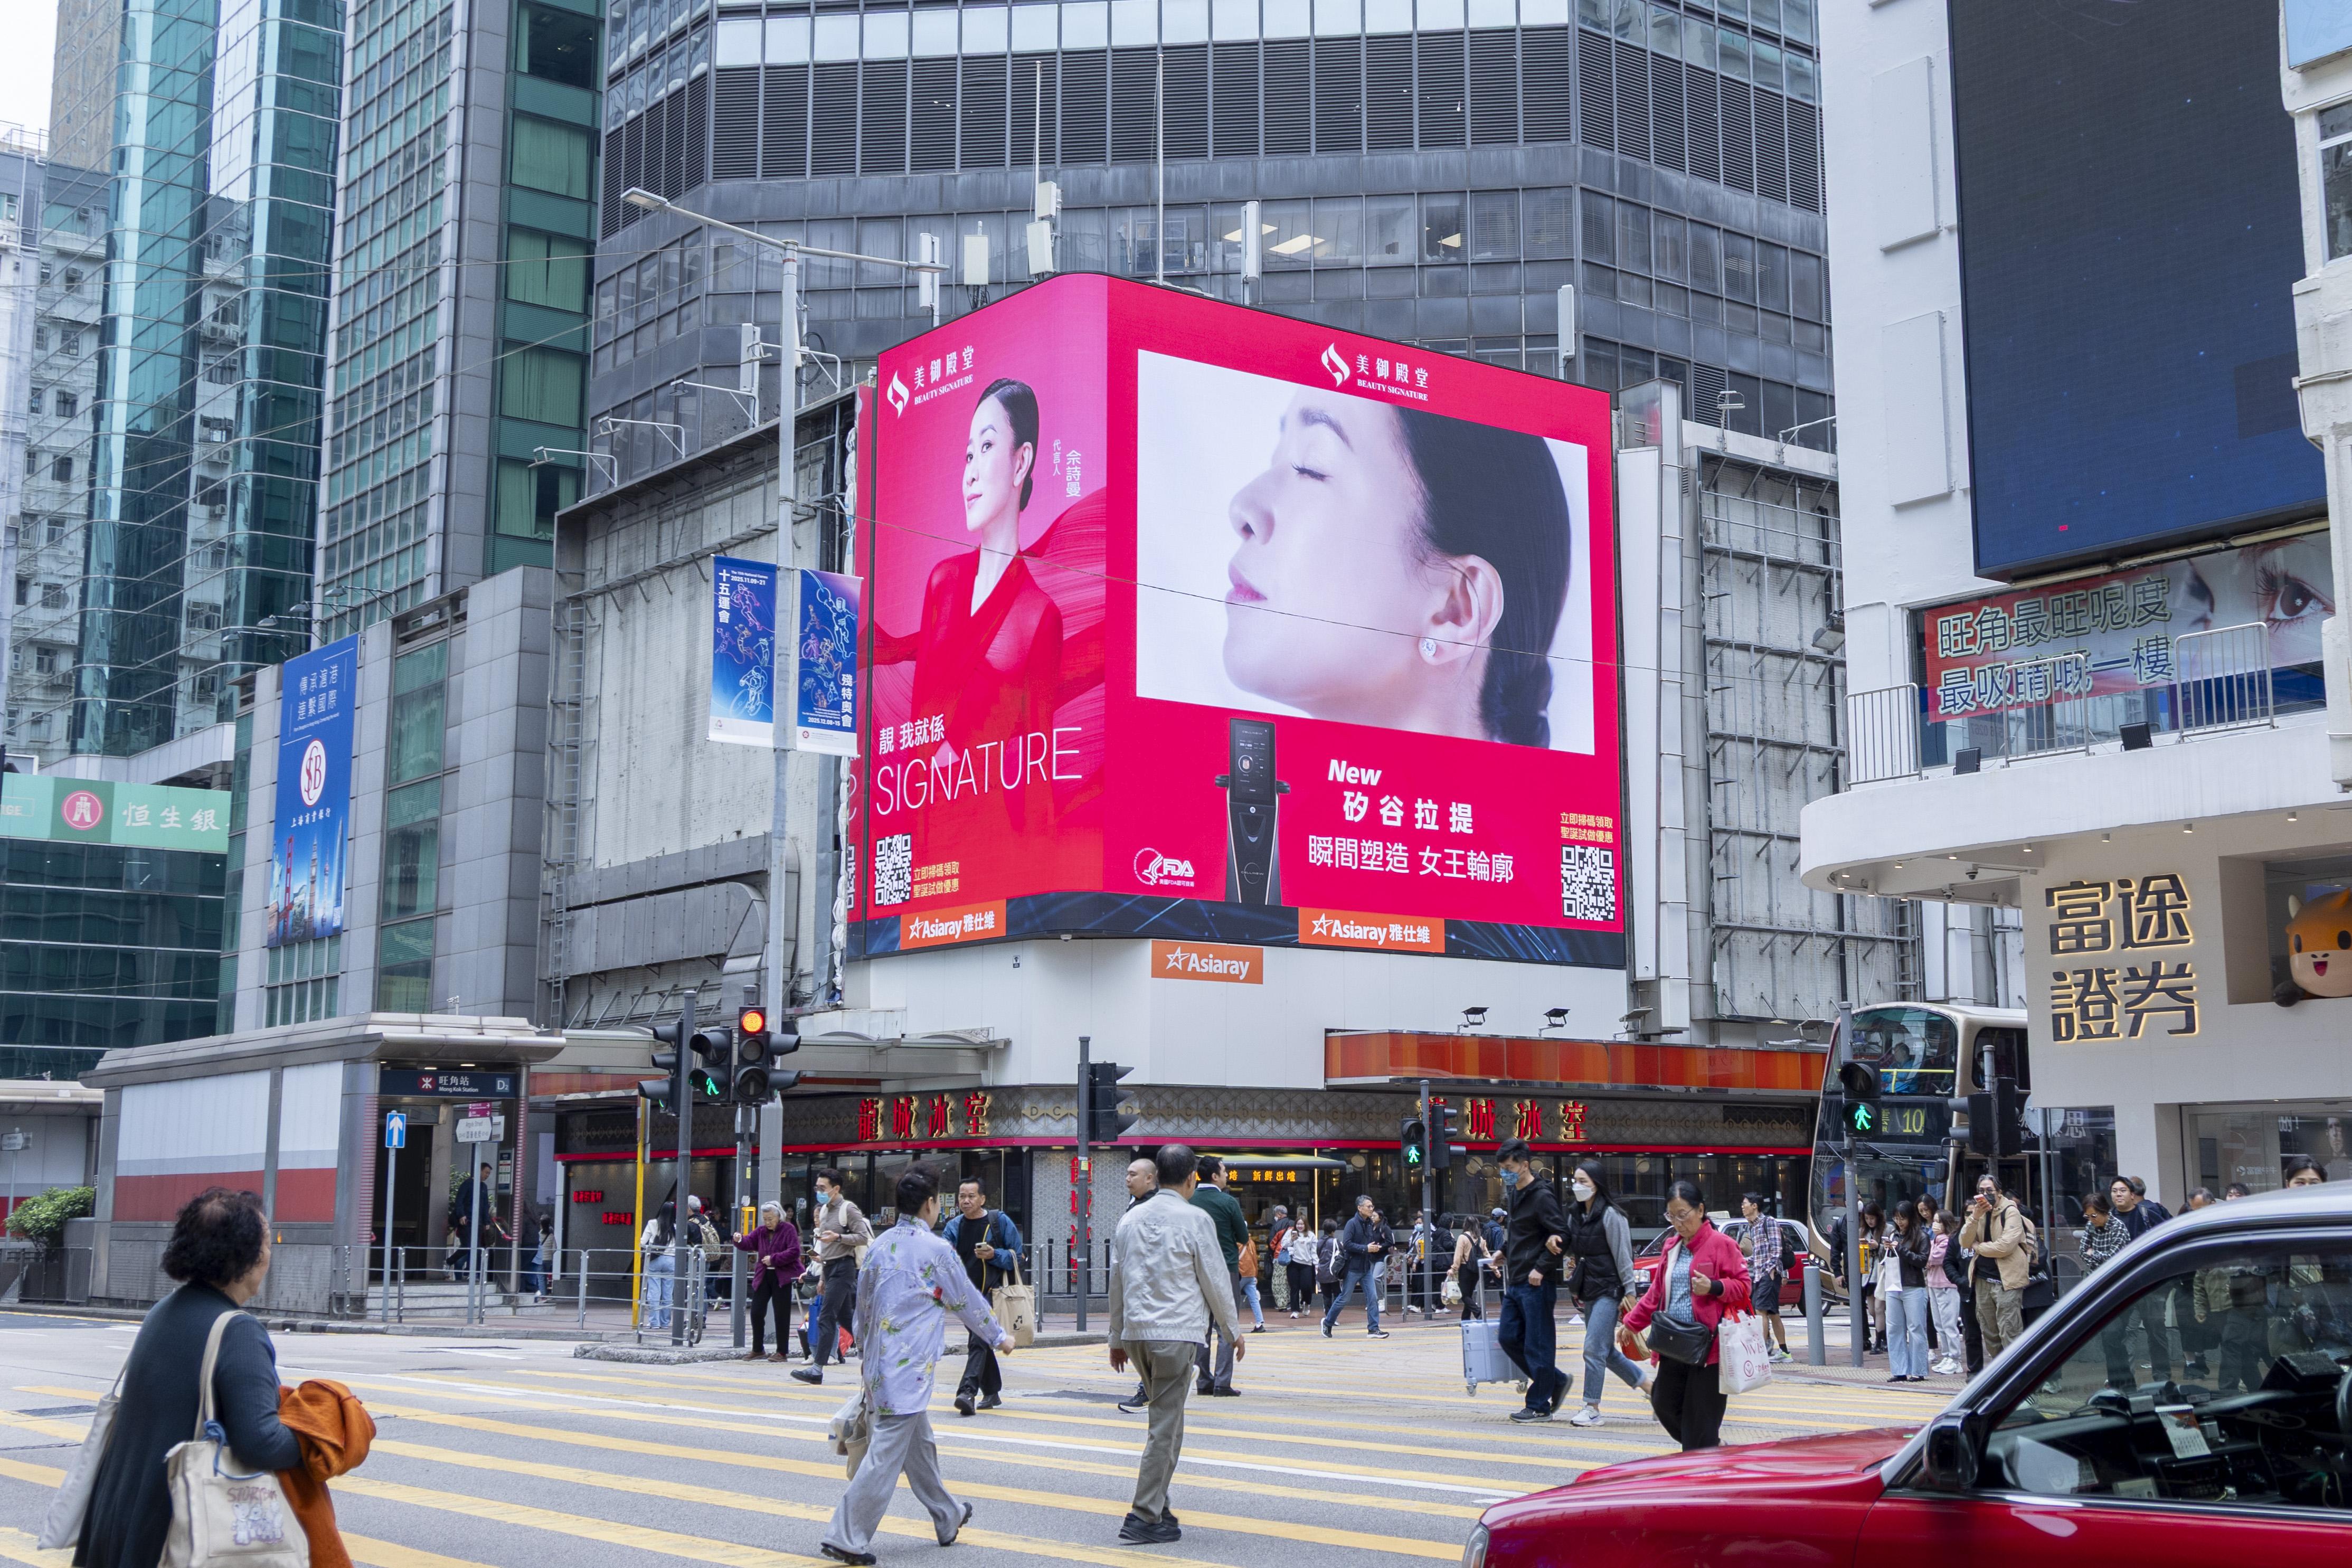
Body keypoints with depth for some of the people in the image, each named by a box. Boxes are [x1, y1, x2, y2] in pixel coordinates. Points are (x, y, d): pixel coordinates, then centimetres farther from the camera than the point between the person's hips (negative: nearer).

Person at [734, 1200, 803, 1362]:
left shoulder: (789, 1229, -7)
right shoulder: (761, 1231, 11)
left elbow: (795, 1252, -15)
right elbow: (749, 1243, 2)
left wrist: (774, 1259, -18)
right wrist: (740, 1241, -20)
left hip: (783, 1277, -6)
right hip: (763, 1276, 6)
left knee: (781, 1315, -1)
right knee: (756, 1312, 5)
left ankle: (783, 1352, 8)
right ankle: (758, 1349, 18)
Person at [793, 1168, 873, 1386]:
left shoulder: (848, 1209, -9)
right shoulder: (824, 1210, 17)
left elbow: (863, 1237, -15)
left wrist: (837, 1237, -24)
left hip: (843, 1266, -9)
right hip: (830, 1268, 9)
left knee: (826, 1318, -13)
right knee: (846, 1317, 11)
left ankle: (817, 1368, -15)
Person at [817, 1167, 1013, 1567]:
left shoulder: (879, 1247, 7)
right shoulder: (936, 1250, -11)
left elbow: (862, 1306, 16)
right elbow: (968, 1302, 0)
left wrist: (864, 1353, 30)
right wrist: (1000, 1336, 16)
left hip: (878, 1364, 8)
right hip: (910, 1368, -8)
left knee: (919, 1445, 20)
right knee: (887, 1453, -6)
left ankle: (948, 1518, 34)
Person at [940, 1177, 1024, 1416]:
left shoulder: (1000, 1221, -4)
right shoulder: (955, 1226, 8)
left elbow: (1016, 1257, -1)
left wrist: (994, 1255, -18)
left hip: (994, 1292, -6)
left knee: (979, 1342, -19)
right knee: (980, 1343, 16)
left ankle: (968, 1391, -29)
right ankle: (992, 1393, 31)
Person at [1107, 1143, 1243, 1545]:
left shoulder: (1130, 1219, 10)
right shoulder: (1195, 1219, -7)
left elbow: (1117, 1281, 15)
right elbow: (1216, 1281, -3)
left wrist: (1117, 1338, 23)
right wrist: (1233, 1331, 10)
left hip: (1136, 1332, 6)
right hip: (1177, 1334, -6)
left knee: (1165, 1417, 18)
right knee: (1166, 1426, -3)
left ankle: (1158, 1506, 18)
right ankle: (1144, 1517, -5)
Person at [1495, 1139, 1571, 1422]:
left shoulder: (1542, 1196, -14)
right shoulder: (1513, 1193, 13)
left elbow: (1563, 1236, -17)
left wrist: (1541, 1269, -18)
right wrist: (1505, 1252, 6)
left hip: (1536, 1284, -9)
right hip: (1515, 1282, 9)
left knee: (1537, 1345, -2)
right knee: (1508, 1338, 10)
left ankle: (1539, 1406, 5)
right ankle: (1556, 1381, 22)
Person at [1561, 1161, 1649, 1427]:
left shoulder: (1611, 1215, -11)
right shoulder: (1575, 1215, 10)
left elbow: (1623, 1255, -12)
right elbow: (1574, 1252, 15)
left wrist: (1629, 1292, -14)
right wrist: (1575, 1288, 3)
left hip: (1609, 1290, -8)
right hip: (1588, 1292, 8)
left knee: (1594, 1348, -12)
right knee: (1606, 1351, 12)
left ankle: (1591, 1408, -7)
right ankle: (1648, 1384, 30)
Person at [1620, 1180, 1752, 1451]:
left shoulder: (1720, 1244, -5)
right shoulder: (1672, 1248, 16)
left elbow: (1742, 1285, -5)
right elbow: (1657, 1293, 24)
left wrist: (1714, 1287, -22)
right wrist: (1631, 1323, 22)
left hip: (1707, 1345, -7)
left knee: (1701, 1413, -5)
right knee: (1664, 1403, 6)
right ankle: (1712, 1445, 26)